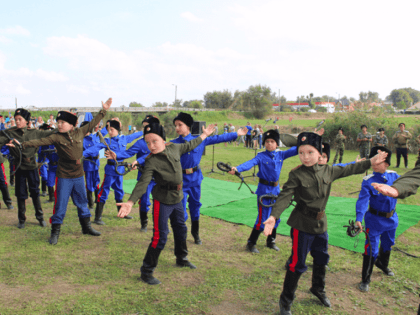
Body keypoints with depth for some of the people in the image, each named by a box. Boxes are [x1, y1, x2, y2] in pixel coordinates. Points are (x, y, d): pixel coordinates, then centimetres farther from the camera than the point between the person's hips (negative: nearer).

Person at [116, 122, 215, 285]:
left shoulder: (174, 148, -4)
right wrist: (130, 202, -42)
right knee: (160, 237, -7)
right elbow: (143, 183, -28)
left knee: (180, 229, 22)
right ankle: (146, 271, 7)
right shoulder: (151, 162, -20)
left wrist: (204, 135, 27)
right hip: (163, 201, -6)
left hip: (178, 198, 7)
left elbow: (189, 145, 15)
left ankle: (181, 259, 45)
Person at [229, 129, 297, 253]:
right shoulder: (261, 156, -11)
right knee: (263, 218, -6)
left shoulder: (280, 155, 4)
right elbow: (250, 163, -26)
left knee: (275, 217, 13)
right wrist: (237, 169, -44)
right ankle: (251, 243, 9)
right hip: (264, 190, -5)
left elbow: (294, 150, 6)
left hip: (276, 190, 5)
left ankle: (271, 241, 33)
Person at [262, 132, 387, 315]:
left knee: (321, 259, 23)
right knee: (297, 264, 1)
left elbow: (348, 170, 14)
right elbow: (285, 197, -25)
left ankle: (318, 289, 48)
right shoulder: (296, 175, -17)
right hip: (302, 225, -6)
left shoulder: (328, 171, 0)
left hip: (320, 224, 6)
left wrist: (371, 162, 17)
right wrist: (274, 216, -39)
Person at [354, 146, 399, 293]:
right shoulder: (368, 181, -20)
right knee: (371, 250, -5)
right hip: (375, 220, -5)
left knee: (388, 244, 26)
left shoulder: (394, 176, -6)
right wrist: (359, 219, -40)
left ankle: (383, 265, 55)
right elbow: (362, 200, -28)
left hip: (391, 218, 5)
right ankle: (365, 280, 9)